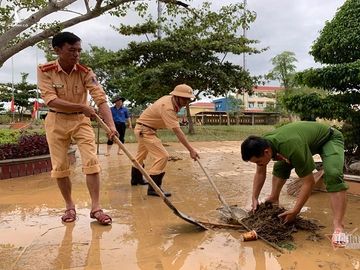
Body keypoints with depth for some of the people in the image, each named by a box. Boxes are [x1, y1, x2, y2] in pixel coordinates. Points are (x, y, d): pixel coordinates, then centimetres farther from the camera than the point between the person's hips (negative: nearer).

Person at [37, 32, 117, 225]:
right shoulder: (44, 71, -14)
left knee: (91, 162, -11)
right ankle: (70, 207, 23)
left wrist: (111, 125, -36)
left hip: (81, 121, 0)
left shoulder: (85, 72, -13)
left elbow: (101, 99, -22)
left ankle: (95, 208, -3)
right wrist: (81, 107, -29)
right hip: (56, 122, 0)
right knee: (60, 167, 5)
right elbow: (51, 100, -23)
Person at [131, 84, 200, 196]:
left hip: (142, 129, 10)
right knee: (162, 156, -17)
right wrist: (191, 150, -35)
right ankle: (153, 188, -12)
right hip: (145, 130, -10)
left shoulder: (169, 98, -3)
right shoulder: (167, 108, -30)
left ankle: (136, 178, 47)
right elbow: (177, 131, -34)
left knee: (141, 155, 26)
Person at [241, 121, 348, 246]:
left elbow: (309, 182, -33)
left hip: (329, 138, -8)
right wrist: (255, 198, -7)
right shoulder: (262, 144, -20)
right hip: (310, 137, 8)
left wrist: (295, 211, -29)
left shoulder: (292, 148, -43)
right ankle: (274, 198, 18)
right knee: (280, 166, 2)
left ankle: (338, 227, -31)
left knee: (333, 174, -30)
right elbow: (260, 173, -3)